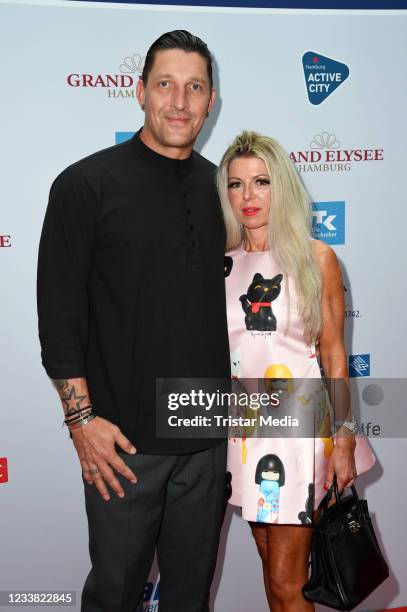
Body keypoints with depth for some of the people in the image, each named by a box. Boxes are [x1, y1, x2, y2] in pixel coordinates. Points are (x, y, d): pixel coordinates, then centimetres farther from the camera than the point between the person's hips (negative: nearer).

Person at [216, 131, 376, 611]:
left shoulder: (315, 258, -5)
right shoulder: (220, 264, 4)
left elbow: (333, 353, -4)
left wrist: (344, 438, -7)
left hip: (298, 421, -3)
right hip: (244, 423, 4)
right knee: (272, 566, 17)